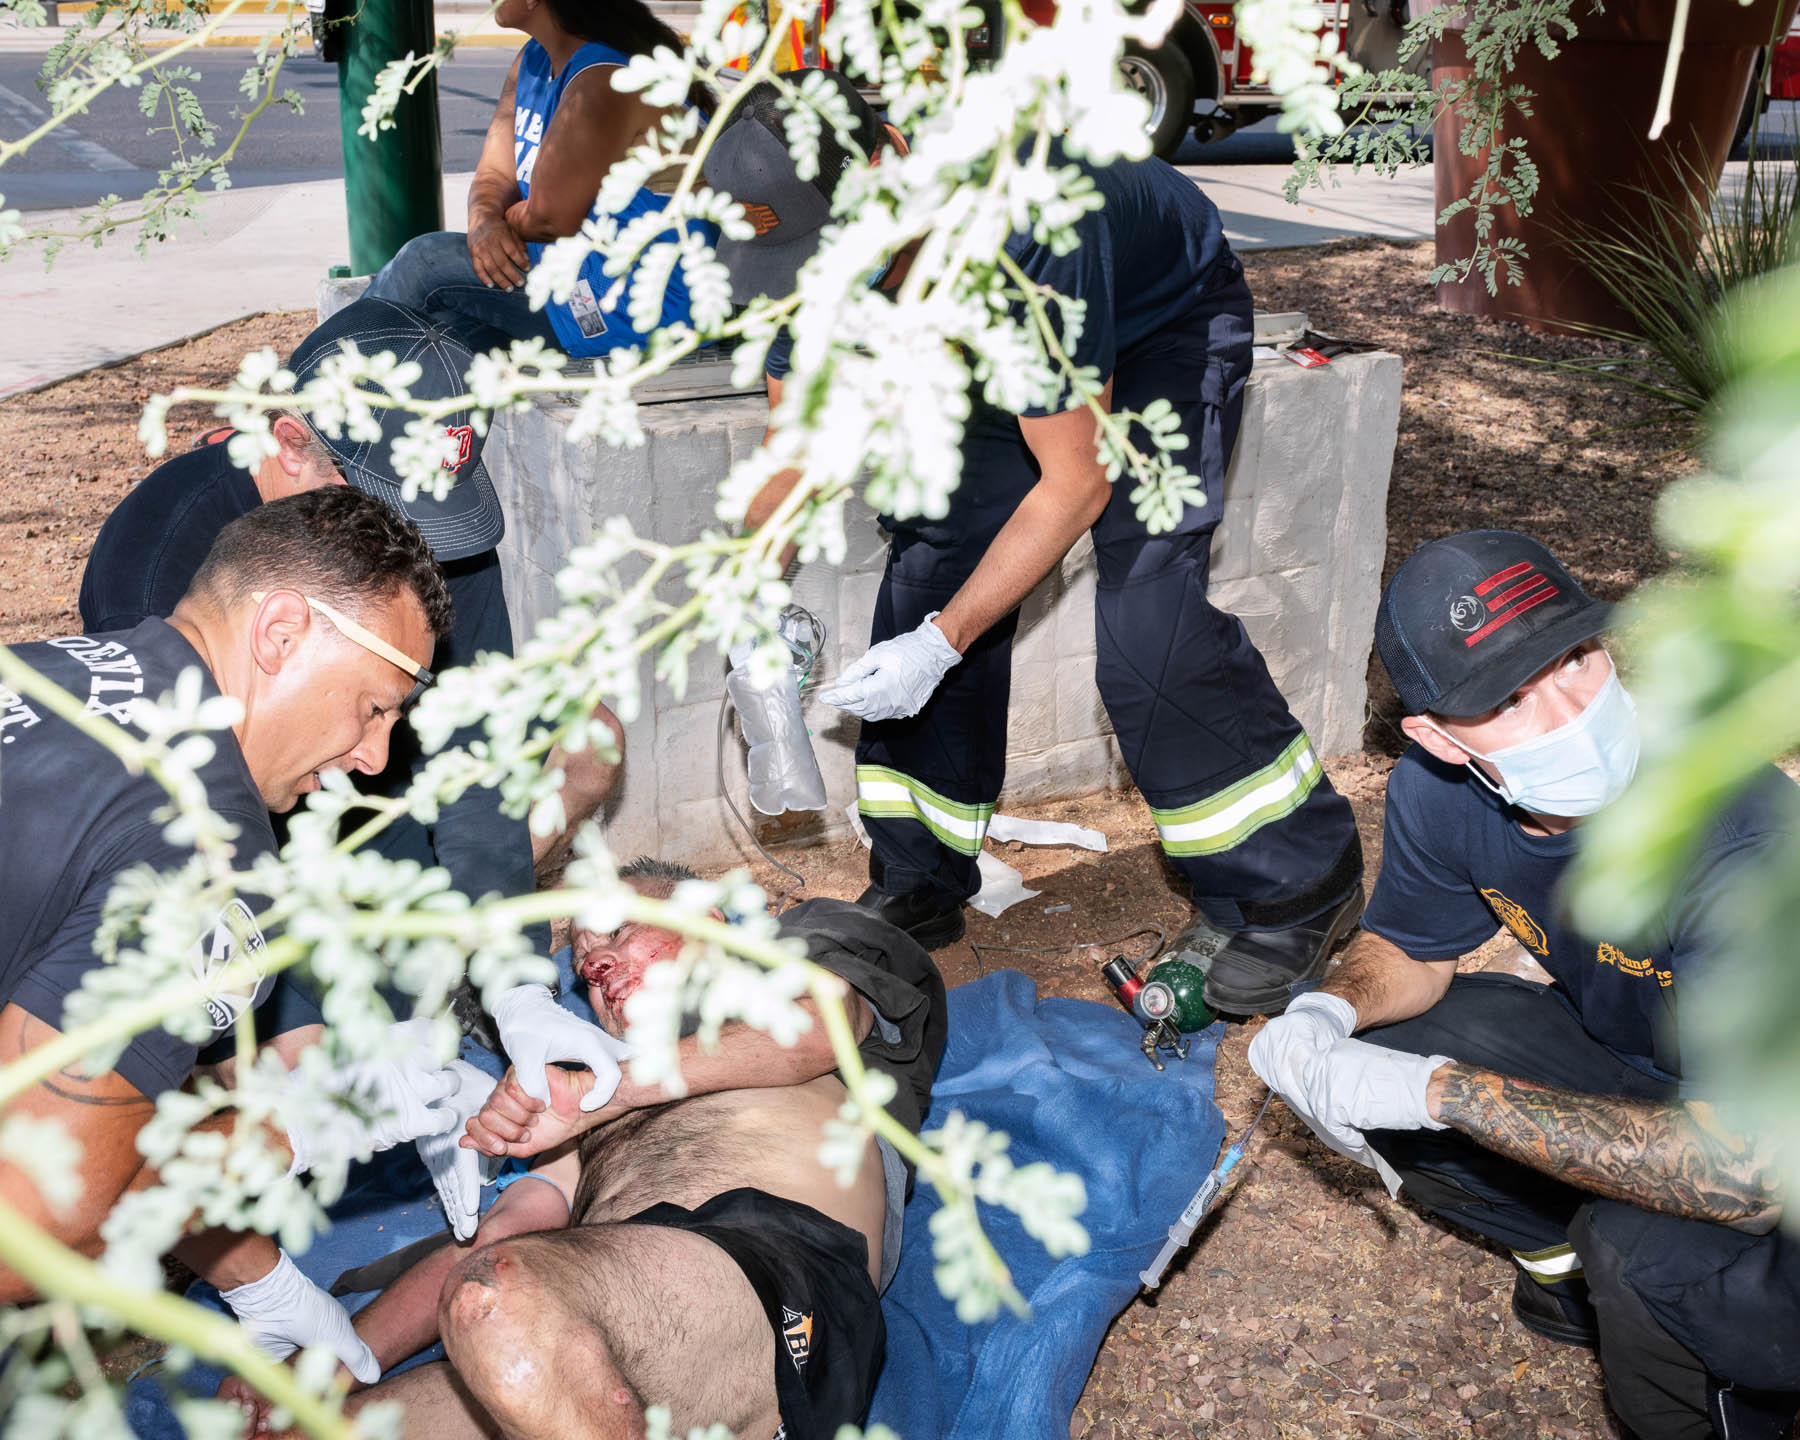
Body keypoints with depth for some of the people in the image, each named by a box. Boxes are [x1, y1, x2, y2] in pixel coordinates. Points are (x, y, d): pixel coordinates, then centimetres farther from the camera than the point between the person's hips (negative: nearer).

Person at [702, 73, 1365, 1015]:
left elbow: (1075, 481, -34)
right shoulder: (811, 242, -22)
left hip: (1166, 325, -6)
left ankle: (1293, 886, -2)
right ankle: (917, 888, 11)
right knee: (931, 575, -4)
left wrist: (942, 642, -35)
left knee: (1145, 625, -21)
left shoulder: (1021, 224, -42)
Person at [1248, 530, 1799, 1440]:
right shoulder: (1438, 788, -17)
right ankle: (1571, 1254, 12)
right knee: (1369, 1060, -9)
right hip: (1622, 1054, 6)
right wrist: (1325, 1011, -22)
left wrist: (1442, 1090, -39)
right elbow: (1408, 951, 2)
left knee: (1653, 1256, -34)